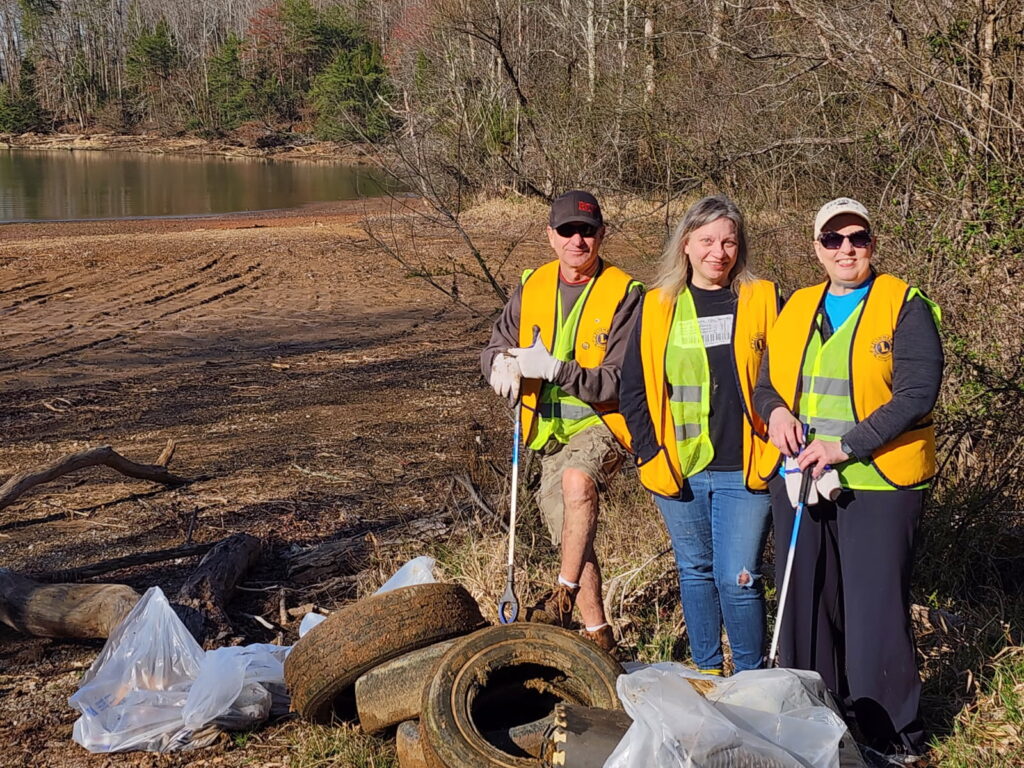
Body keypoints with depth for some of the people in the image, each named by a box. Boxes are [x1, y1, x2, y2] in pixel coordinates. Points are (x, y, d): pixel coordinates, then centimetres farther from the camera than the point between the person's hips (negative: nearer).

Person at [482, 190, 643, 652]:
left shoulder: (625, 294, -10)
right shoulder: (531, 288, 5)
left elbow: (619, 383, -16)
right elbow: (494, 348, 10)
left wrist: (554, 368, -29)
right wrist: (502, 364, -15)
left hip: (603, 422, -5)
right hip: (551, 431, 5)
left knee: (578, 480, -36)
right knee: (571, 537, 7)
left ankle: (564, 597, -24)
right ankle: (596, 634, 21)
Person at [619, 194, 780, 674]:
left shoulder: (763, 301, 1)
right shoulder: (658, 306, 6)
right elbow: (633, 387, 8)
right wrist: (649, 451, 0)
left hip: (743, 471, -3)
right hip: (678, 470, 3)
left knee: (738, 579, -5)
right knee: (695, 572, 14)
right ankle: (705, 672, 30)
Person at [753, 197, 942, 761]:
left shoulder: (906, 307, -5)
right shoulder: (796, 308, 12)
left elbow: (916, 394, -15)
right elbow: (767, 380, 17)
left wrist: (847, 445, -21)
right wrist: (775, 410, -7)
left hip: (877, 484, -5)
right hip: (797, 478, 6)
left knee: (875, 613, -2)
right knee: (805, 604, 14)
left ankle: (889, 739, 13)